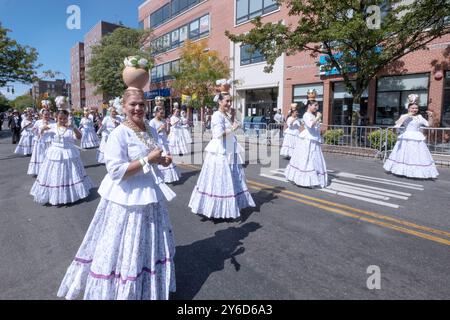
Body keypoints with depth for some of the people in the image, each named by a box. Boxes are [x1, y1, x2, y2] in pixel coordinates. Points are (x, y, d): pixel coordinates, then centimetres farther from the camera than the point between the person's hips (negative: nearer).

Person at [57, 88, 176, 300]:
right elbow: (116, 172, -24)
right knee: (124, 248, 7)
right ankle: (120, 288, 32)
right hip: (127, 198, -8)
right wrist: (148, 159, -26)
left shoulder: (151, 130, 4)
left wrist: (161, 161, -3)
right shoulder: (119, 134, -18)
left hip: (150, 194, 8)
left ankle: (147, 285, 46)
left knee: (150, 244, 23)